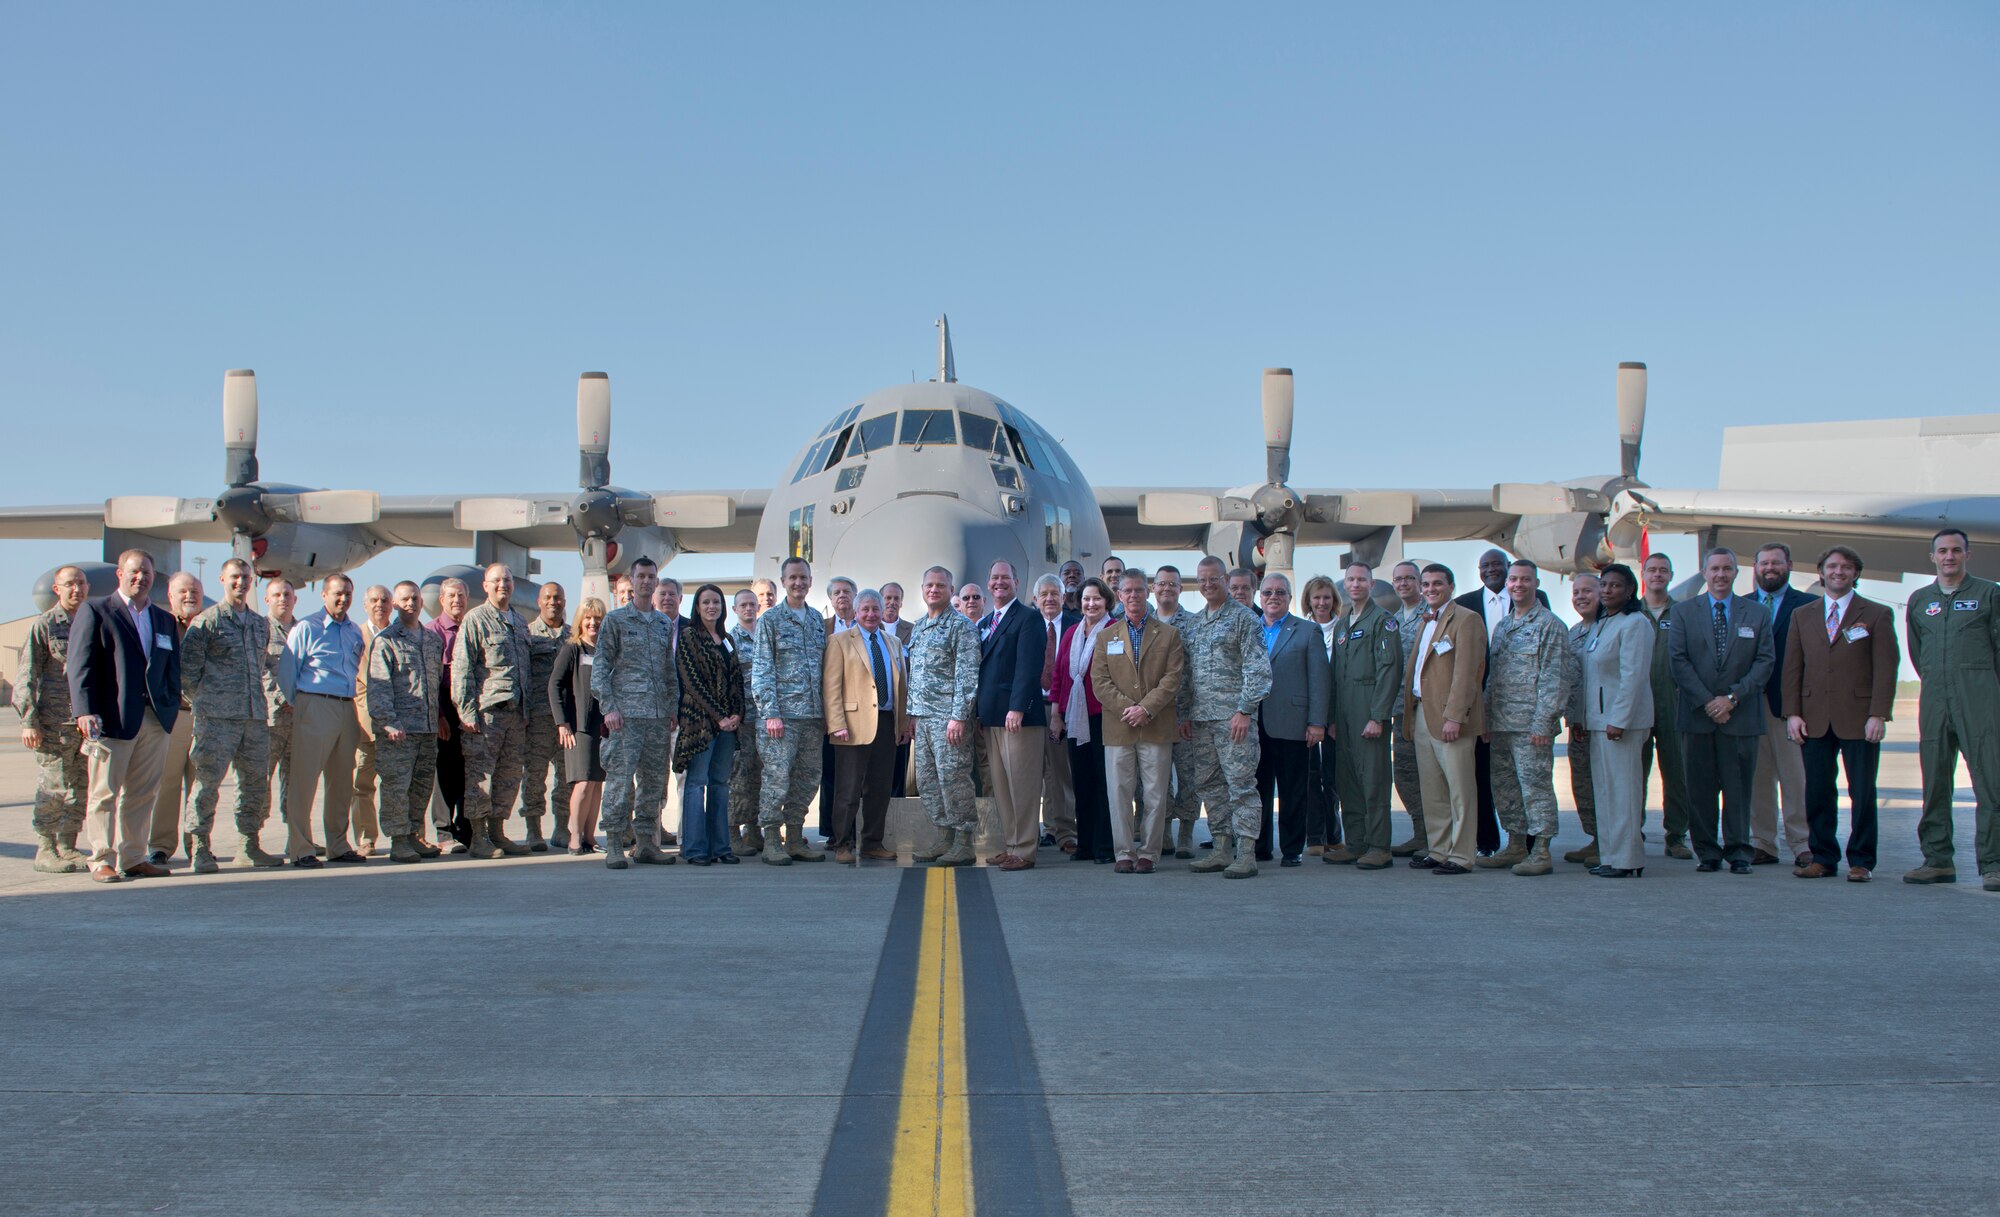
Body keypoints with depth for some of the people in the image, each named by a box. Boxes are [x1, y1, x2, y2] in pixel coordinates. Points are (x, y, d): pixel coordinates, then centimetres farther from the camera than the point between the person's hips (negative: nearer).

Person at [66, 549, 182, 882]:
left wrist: (172, 707, 5)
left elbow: (173, 669, 19)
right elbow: (80, 665, -4)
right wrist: (85, 711, -14)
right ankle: (101, 861, 6)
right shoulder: (95, 611, 3)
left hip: (155, 719, 5)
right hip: (111, 718, -5)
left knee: (142, 794, 7)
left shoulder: (165, 620, 18)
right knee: (104, 793, 0)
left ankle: (133, 858, 14)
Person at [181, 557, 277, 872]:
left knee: (256, 782, 9)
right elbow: (186, 668, -3)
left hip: (256, 716, 6)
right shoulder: (206, 621, -2)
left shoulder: (261, 624, 16)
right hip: (216, 717, -6)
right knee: (207, 781, -6)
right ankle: (199, 850, -1)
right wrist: (203, 700, 1)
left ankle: (250, 846, 19)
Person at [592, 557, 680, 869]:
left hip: (658, 714, 5)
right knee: (620, 779, -9)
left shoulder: (664, 623, 17)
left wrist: (673, 707, 13)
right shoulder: (615, 620, 3)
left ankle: (645, 843, 13)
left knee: (654, 780, 6)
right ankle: (614, 846, -4)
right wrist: (608, 706, -11)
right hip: (625, 713, -5)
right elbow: (600, 665, -1)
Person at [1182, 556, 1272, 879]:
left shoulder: (1244, 618, -3)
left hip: (1233, 717, -7)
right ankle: (1222, 850, 16)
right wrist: (1183, 713, 12)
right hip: (1200, 719, 7)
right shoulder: (1192, 622, 17)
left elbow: (1257, 669, -9)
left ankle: (1247, 854, -4)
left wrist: (1245, 710, -16)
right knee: (1208, 784, 9)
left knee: (1241, 784, -6)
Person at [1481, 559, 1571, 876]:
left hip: (1530, 724, -7)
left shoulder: (1549, 625, -5)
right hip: (1501, 725, 7)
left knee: (1535, 785, -6)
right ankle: (1516, 846, 20)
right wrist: (1487, 719, 14)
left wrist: (1543, 722, -17)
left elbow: (1554, 679, -10)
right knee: (1504, 787, 11)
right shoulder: (1502, 625, 17)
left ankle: (1541, 852, -1)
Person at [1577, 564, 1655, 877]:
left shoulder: (1635, 624, -11)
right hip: (1597, 719, 9)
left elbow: (1633, 675, -17)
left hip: (1621, 719, -9)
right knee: (1603, 789, 10)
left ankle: (1628, 860, -2)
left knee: (1623, 788, -6)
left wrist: (1619, 720, -21)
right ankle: (1609, 855, 16)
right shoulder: (1598, 624, 17)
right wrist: (1579, 717, 16)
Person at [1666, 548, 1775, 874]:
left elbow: (1764, 661, 2)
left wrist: (1733, 697, -9)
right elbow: (1678, 660, 0)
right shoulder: (1682, 612, 7)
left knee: (1738, 787, 1)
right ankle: (1707, 852, 9)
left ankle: (1738, 852, 8)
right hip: (1697, 714, 0)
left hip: (1741, 714, 0)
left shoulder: (1757, 614, 9)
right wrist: (1707, 701, -9)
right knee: (1700, 788, 1)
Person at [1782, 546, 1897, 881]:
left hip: (1859, 718, -2)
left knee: (1862, 793, 1)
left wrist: (1879, 714, -11)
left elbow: (1885, 668, -1)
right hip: (1815, 719, 3)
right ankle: (1822, 857, 13)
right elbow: (1792, 668, 11)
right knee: (1818, 792, 3)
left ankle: (1861, 861, 10)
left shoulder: (1877, 614, 5)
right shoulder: (1802, 615, 14)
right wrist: (1792, 713, 1)